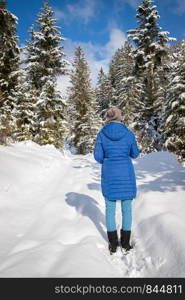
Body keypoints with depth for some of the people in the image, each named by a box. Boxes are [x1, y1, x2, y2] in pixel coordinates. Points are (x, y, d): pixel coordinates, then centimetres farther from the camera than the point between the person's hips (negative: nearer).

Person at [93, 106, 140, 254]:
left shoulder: (102, 134, -6)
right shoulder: (129, 133, -6)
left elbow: (98, 156, -4)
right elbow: (135, 154, 5)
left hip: (109, 175, 1)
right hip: (126, 175, 0)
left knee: (110, 208, 12)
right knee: (127, 208, 13)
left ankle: (113, 244, 20)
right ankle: (125, 243, 23)